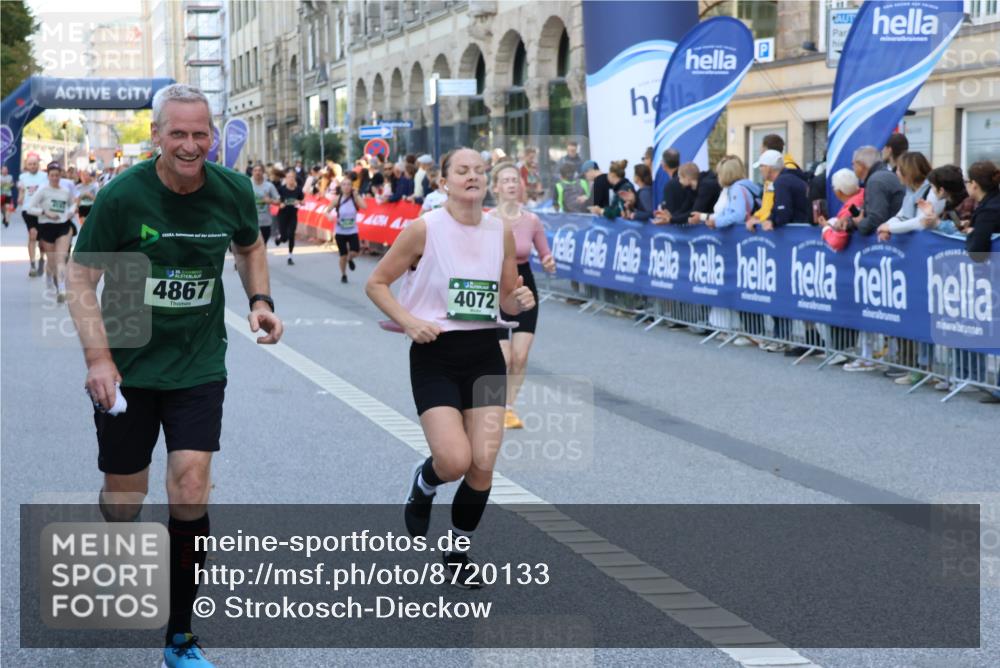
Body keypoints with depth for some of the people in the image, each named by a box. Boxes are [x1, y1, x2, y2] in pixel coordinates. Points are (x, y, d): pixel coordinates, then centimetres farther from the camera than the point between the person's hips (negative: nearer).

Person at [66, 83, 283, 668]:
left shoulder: (233, 191, -5)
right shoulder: (123, 195, -15)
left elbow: (251, 246, 16)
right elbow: (82, 277, -8)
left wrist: (261, 301, -1)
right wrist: (98, 357, -18)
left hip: (199, 367, 1)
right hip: (127, 367, -1)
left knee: (190, 496, -10)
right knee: (123, 500, 10)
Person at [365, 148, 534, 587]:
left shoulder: (501, 233, 3)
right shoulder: (424, 229, -10)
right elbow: (376, 283, -3)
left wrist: (520, 301, -9)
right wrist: (409, 321, -16)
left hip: (485, 355, 4)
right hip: (435, 356, -4)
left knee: (483, 465, 0)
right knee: (455, 461, -17)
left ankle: (458, 551, 23)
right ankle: (422, 486, 21)